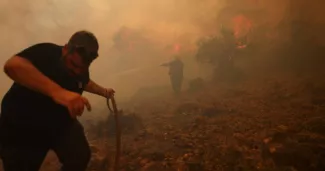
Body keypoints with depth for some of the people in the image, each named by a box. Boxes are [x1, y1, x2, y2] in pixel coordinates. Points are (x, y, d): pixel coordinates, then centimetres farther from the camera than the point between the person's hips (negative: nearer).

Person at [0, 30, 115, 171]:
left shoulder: (81, 70, -6)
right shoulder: (46, 53, -26)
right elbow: (12, 65, -49)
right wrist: (57, 91, -60)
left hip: (61, 122, 5)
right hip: (22, 128, -4)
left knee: (81, 155, -13)